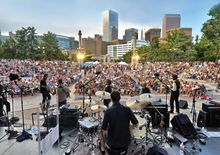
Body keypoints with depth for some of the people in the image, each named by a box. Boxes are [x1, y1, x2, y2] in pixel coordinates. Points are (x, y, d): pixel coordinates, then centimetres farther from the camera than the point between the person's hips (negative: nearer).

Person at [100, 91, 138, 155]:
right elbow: (135, 124, -7)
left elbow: (103, 129, -15)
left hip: (112, 143, -1)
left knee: (102, 132, 26)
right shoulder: (127, 109, -13)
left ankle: (102, 148, 40)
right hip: (125, 141, 2)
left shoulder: (108, 111, -18)